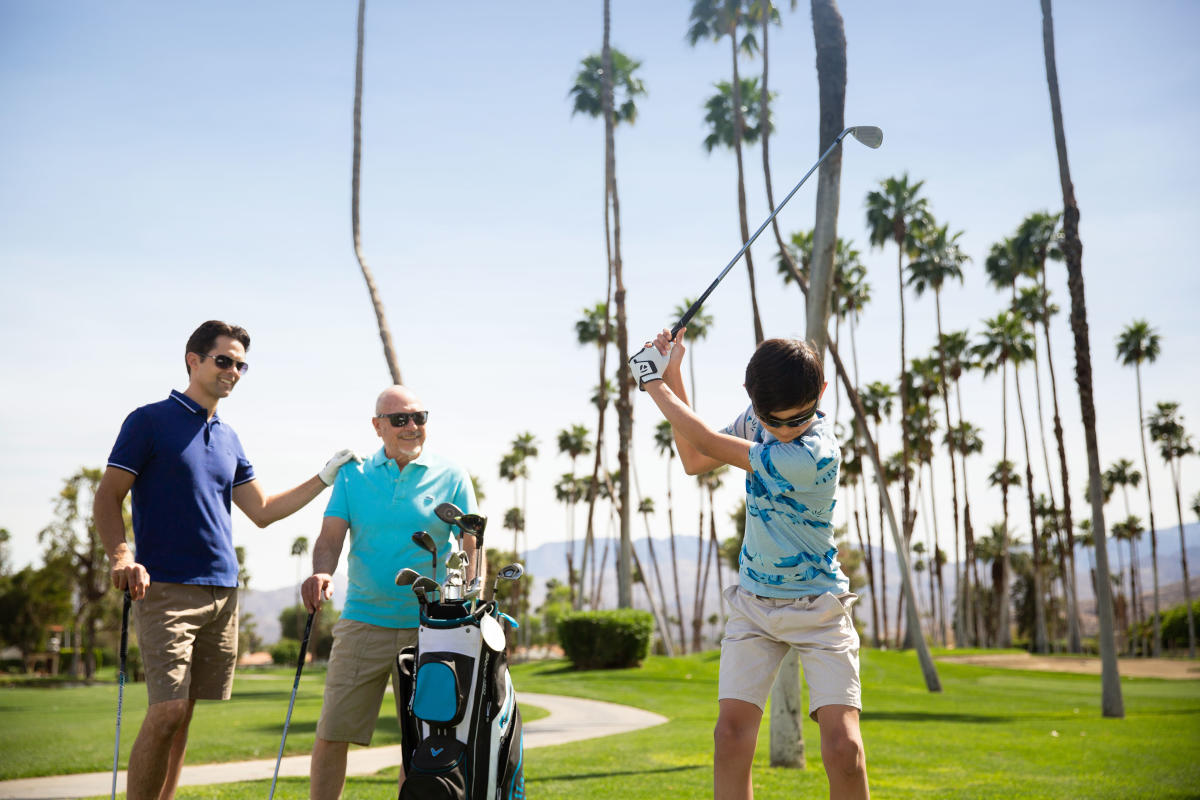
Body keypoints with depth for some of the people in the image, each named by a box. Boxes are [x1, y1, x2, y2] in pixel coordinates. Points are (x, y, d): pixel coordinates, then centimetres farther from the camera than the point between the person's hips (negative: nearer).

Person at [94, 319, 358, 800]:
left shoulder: (228, 438, 18)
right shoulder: (149, 421, 0)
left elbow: (262, 511, 20)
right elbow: (107, 498, -5)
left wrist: (325, 477, 14)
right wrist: (121, 557, -22)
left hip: (223, 592, 6)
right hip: (165, 588, -6)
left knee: (185, 712, 8)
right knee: (168, 710, -14)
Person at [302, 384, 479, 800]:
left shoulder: (451, 477, 3)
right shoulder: (353, 475, 7)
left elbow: (472, 549, 1)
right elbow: (330, 537, 0)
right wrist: (321, 572, -22)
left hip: (430, 628, 0)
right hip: (362, 622, 1)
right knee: (332, 733, -1)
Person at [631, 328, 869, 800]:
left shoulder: (813, 455, -27)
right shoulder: (758, 419, -3)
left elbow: (708, 443, -20)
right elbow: (694, 461, 10)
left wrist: (654, 385, -8)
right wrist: (672, 375, 2)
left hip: (818, 608, -5)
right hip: (753, 601, 5)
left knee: (842, 748, -15)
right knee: (731, 735, -9)